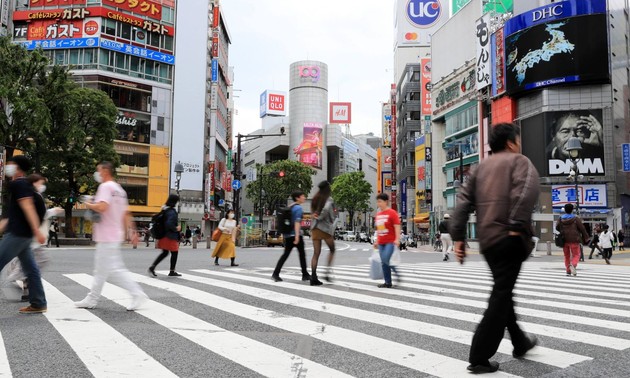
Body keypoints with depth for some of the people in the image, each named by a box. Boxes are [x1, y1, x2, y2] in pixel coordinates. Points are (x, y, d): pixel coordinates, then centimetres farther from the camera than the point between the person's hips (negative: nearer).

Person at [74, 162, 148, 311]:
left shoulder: (106, 186, -12)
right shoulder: (120, 190, 16)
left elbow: (102, 207, -27)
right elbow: (126, 213, 16)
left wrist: (89, 204, -8)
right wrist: (131, 231, 16)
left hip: (107, 237, -10)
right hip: (114, 235, 10)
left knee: (115, 269, -8)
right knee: (100, 270, 14)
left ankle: (137, 294, -6)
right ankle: (91, 300, 22)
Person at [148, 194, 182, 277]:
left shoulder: (165, 210, 9)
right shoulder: (172, 212, -20)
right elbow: (169, 224, -30)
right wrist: (176, 229, -15)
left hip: (164, 235, 9)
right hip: (170, 236, -9)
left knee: (164, 253, 17)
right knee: (174, 252, 6)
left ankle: (152, 267, 7)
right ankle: (172, 272, 13)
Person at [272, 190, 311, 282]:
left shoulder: (290, 207, 15)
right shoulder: (298, 208, -10)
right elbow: (297, 222, -19)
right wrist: (297, 235, -24)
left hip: (287, 235, 8)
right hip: (295, 234, -8)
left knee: (285, 254, 7)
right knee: (302, 254, 6)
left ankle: (275, 274, -1)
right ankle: (305, 275, 14)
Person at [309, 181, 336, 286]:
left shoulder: (315, 199, 11)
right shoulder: (329, 200, -9)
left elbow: (313, 212, 8)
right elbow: (326, 209, -25)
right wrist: (320, 217, -12)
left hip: (315, 228, 5)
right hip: (326, 228, -5)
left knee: (316, 253, 4)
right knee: (332, 250, 15)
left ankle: (313, 278, -1)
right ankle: (327, 272, 4)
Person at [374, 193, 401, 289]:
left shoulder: (392, 213, -6)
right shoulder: (378, 214, 15)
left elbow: (397, 226, -12)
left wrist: (397, 239, -20)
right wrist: (376, 241, 21)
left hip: (390, 242, -7)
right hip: (381, 243, 7)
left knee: (386, 259, -19)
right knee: (383, 263, 6)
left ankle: (397, 273, 4)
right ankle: (388, 282, 13)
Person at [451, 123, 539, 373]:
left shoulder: (482, 167, 18)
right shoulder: (519, 161, 1)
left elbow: (464, 201, 10)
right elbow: (528, 188, -22)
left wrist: (458, 236, 6)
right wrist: (517, 225, -21)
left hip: (487, 240, 7)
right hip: (509, 238, -7)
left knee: (503, 292, 21)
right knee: (500, 297, -3)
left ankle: (520, 342, 37)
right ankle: (479, 358, -3)